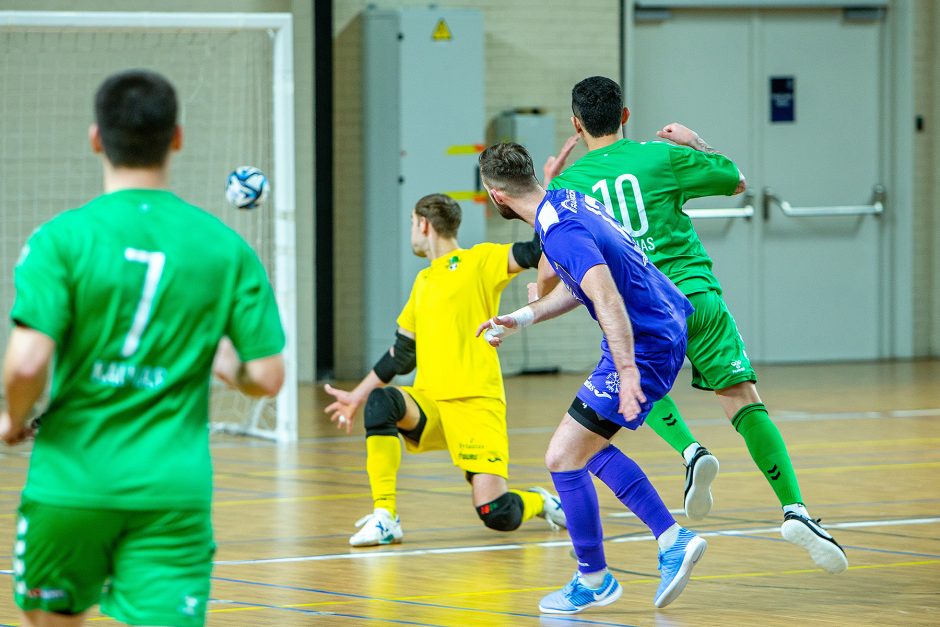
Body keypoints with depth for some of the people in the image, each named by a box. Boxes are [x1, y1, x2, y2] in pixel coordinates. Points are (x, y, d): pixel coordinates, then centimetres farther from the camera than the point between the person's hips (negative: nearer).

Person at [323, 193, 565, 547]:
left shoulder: (479, 262, 1)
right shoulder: (423, 282, 21)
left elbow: (536, 253, -13)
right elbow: (401, 353, 28)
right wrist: (357, 396, 30)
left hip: (474, 402, -5)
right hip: (429, 401, 5)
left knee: (496, 514, -14)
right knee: (380, 402, -29)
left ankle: (540, 503, 23)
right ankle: (384, 518, -28)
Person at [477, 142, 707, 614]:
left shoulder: (560, 231, -23)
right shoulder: (567, 201, 9)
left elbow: (608, 299, -34)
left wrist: (627, 371, -40)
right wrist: (522, 318, 23)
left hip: (645, 347, -11)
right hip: (661, 331, 11)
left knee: (563, 458, -5)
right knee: (588, 448, 20)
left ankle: (594, 580, 9)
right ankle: (672, 539, 16)